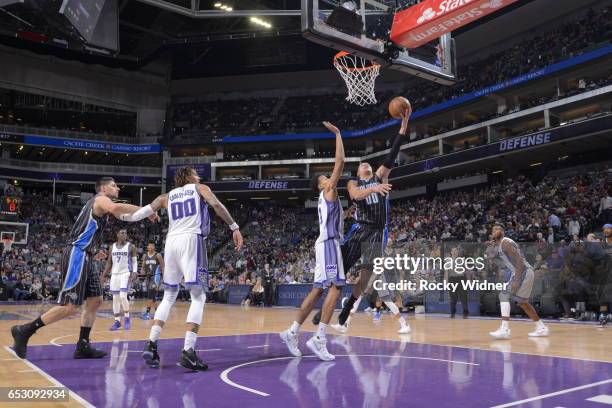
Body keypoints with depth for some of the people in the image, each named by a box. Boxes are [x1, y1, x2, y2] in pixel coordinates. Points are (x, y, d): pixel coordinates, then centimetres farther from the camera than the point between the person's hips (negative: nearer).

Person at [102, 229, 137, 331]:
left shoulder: (131, 247, -3)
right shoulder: (112, 247, 8)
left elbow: (134, 261, -1)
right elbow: (109, 262, 13)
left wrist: (133, 273, -14)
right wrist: (104, 275, 6)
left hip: (125, 273, -4)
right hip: (114, 274, 4)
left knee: (123, 296, -15)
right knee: (115, 298, 5)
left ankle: (127, 318, 3)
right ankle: (117, 321, 13)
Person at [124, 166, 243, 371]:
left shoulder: (167, 196, 25)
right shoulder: (200, 188, 16)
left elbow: (144, 212, 18)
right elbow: (216, 204, -4)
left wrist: (124, 216, 36)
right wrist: (234, 227, -7)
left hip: (171, 241, 5)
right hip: (191, 239, -5)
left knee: (169, 296, 17)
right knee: (198, 296, -4)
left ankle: (151, 344, 7)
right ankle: (188, 352, -16)